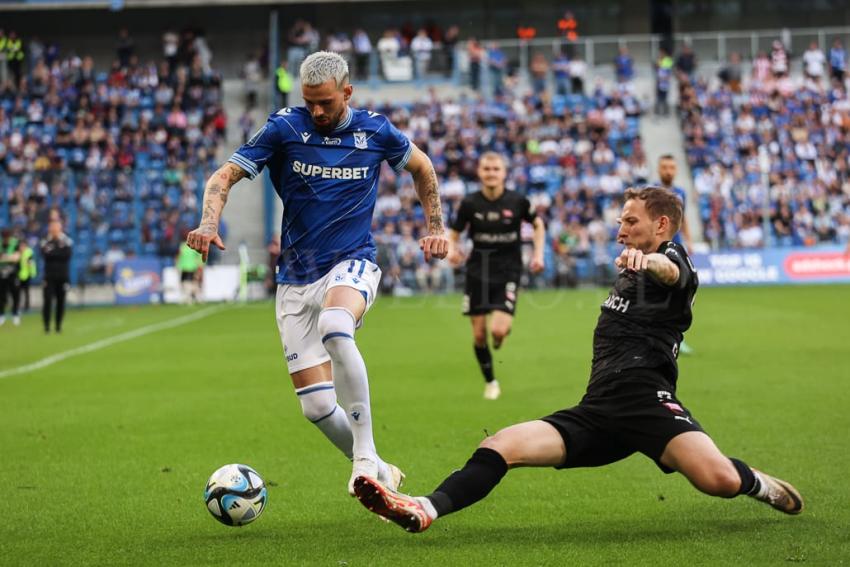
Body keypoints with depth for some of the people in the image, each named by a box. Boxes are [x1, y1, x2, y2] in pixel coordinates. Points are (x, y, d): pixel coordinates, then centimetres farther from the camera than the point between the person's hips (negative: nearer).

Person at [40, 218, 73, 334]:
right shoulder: (45, 242, 4)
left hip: (63, 276, 0)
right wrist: (60, 253, -13)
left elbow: (67, 255, -11)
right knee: (48, 300, -9)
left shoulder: (67, 241, 3)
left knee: (61, 301, 3)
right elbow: (45, 255, -11)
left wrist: (53, 253, -10)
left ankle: (58, 325, 13)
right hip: (49, 276, 0)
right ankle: (46, 325, -3)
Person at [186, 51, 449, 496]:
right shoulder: (284, 128, -3)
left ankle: (366, 455, -32)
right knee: (317, 406, -6)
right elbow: (224, 176, -5)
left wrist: (436, 227, 16)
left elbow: (421, 167, 21)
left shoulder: (375, 130, 1)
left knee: (335, 327, -38)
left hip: (352, 264, -2)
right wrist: (209, 224, -24)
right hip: (296, 279, 2)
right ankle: (380, 474, 18)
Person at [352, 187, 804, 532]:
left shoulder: (672, 258, 3)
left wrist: (647, 260, -47)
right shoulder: (628, 276, 28)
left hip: (646, 398, -7)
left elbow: (672, 272, -26)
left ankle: (757, 485, 5)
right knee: (502, 446, -14)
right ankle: (425, 510, -31)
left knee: (718, 479, -30)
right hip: (596, 411, 7)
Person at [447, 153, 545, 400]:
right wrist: (452, 250, -18)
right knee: (479, 335, 2)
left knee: (498, 331, -18)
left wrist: (538, 254, 2)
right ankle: (490, 382, 25)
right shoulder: (470, 203, -5)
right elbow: (454, 233, 3)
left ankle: (506, 324, 22)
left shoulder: (517, 201, -6)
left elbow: (538, 224, 11)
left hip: (508, 271, -2)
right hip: (478, 271, 2)